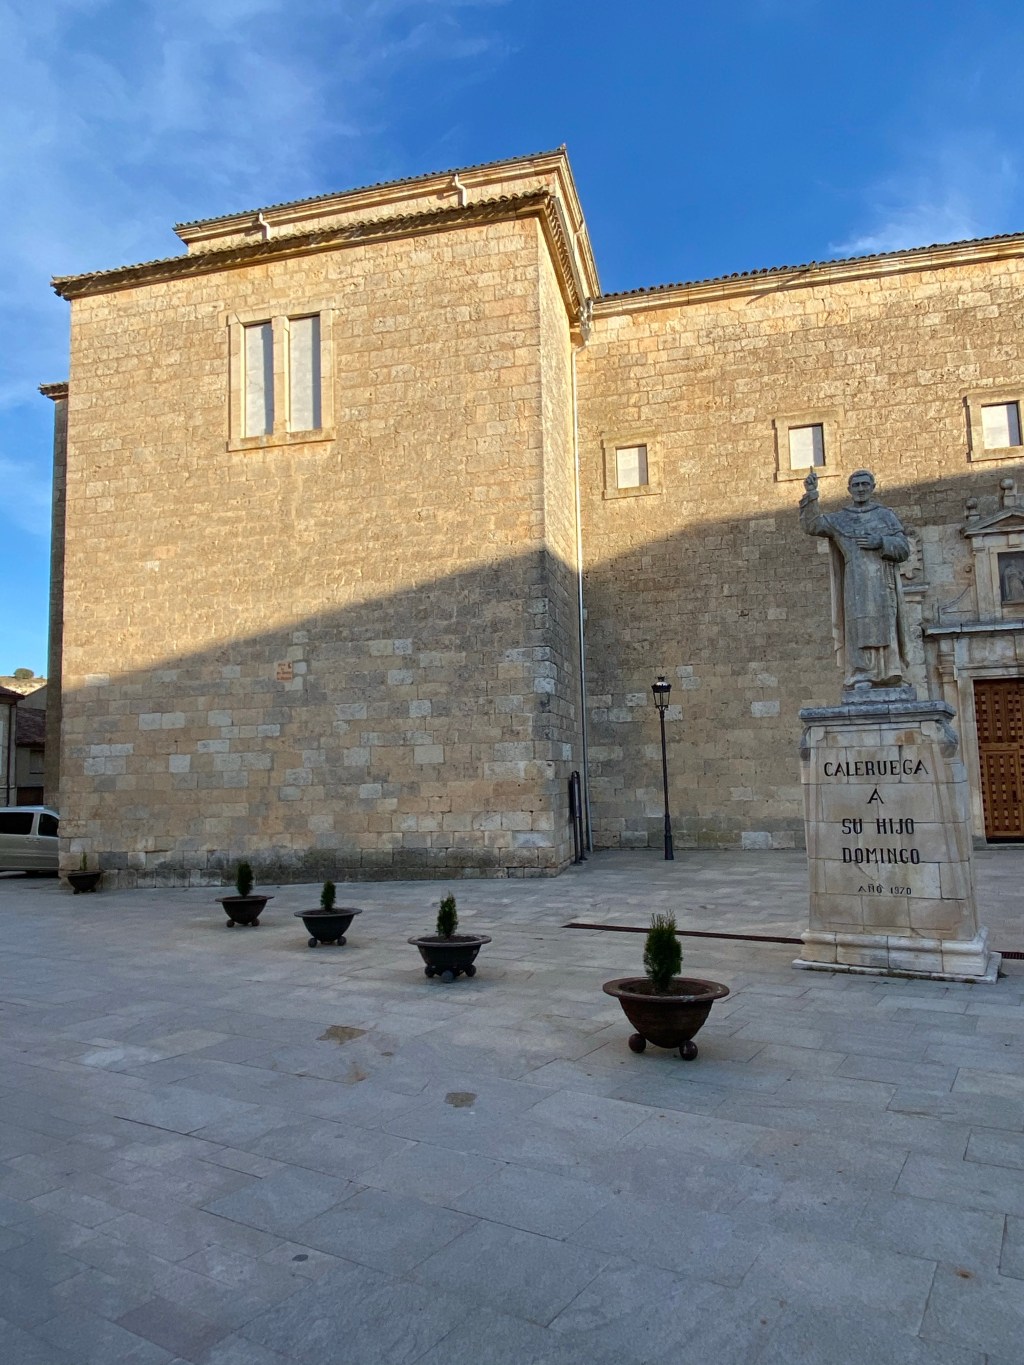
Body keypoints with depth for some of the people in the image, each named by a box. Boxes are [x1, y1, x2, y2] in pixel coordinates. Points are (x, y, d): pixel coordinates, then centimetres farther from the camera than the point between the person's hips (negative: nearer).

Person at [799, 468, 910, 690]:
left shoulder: (886, 516, 16)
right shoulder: (840, 519, 17)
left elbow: (904, 549, 9)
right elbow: (811, 525, 1)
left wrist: (880, 542, -8)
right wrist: (811, 495, -8)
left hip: (882, 582, 0)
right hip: (856, 583, 0)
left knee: (884, 627, -3)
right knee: (859, 624, -11)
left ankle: (891, 677, -1)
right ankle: (861, 676, -17)